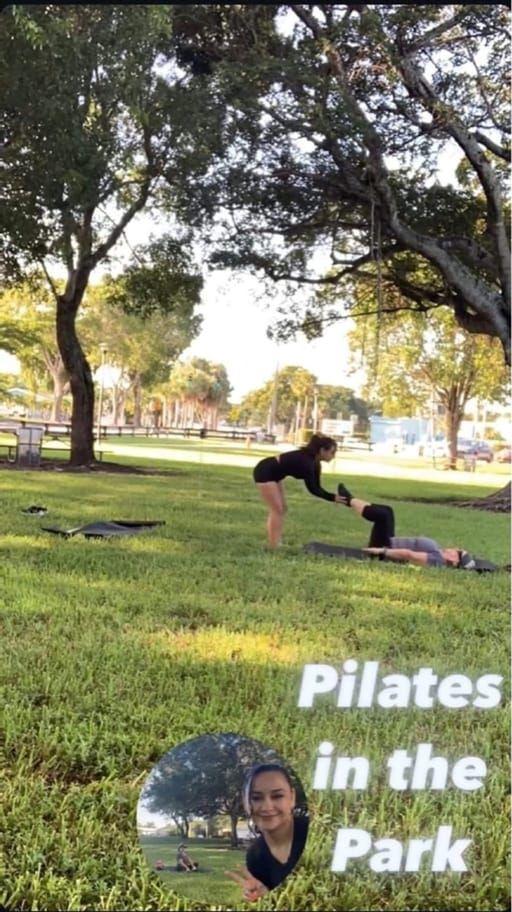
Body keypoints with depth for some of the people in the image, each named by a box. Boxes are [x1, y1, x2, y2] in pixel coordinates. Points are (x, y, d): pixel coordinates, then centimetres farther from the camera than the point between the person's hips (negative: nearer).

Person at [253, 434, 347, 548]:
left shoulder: (314, 462, 1)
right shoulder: (306, 461, -27)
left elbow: (316, 487, 3)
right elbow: (312, 488, -26)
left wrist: (333, 497, -9)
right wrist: (332, 498, -25)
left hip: (273, 474, 10)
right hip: (265, 472, -10)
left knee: (281, 508, 9)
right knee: (277, 510, -10)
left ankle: (276, 545, 11)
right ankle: (274, 548, -9)